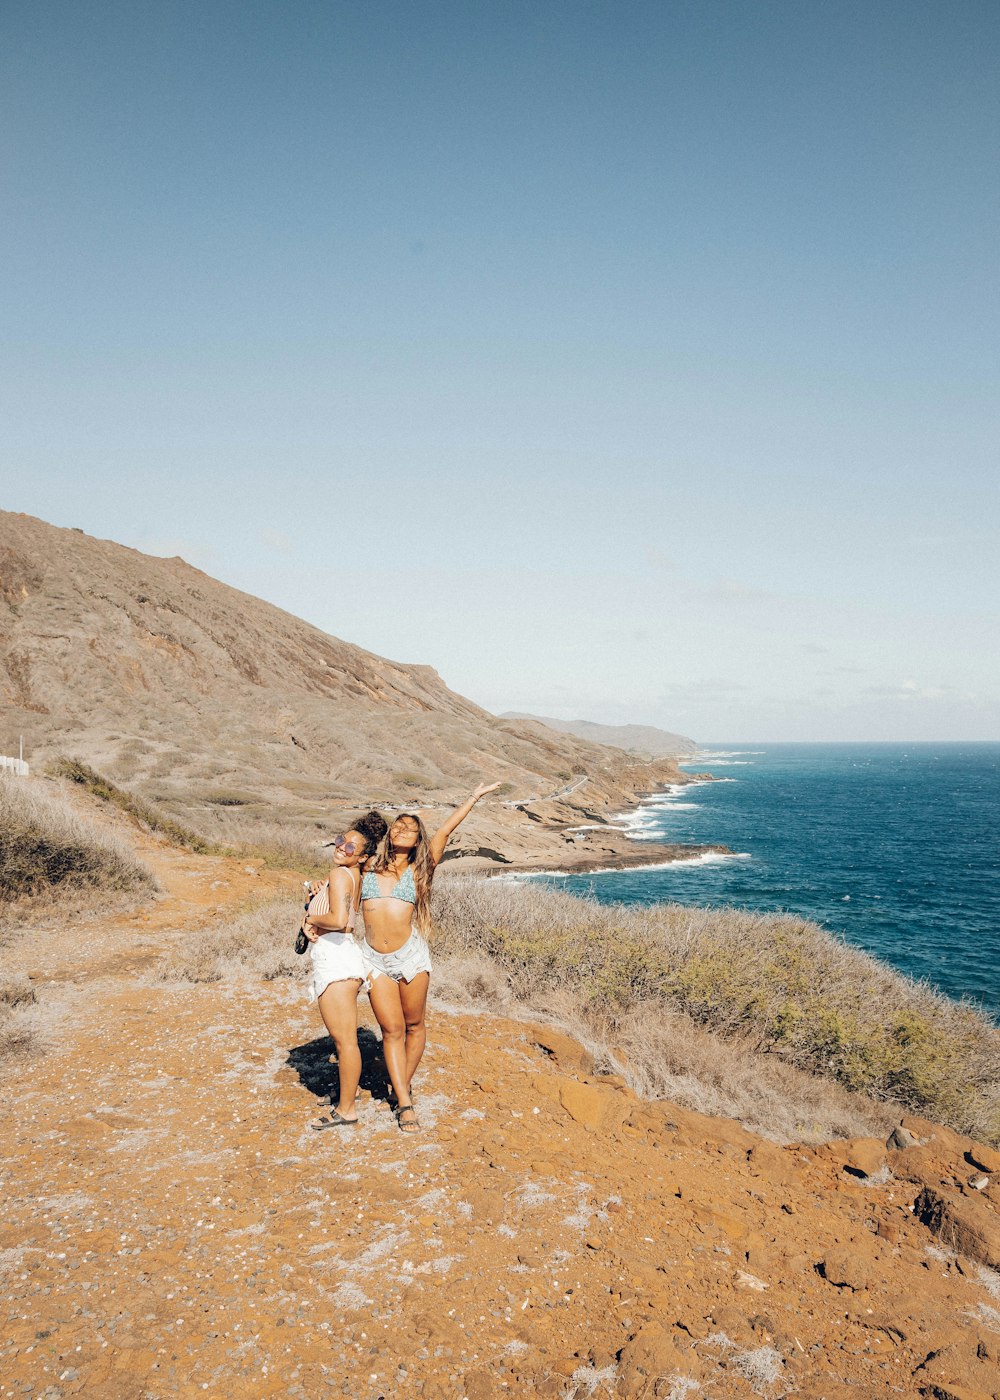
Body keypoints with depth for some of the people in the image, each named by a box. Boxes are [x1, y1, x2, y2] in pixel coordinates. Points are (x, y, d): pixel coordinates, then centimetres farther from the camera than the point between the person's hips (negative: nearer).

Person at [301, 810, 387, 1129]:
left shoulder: (340, 875, -14)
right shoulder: (354, 876, 13)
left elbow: (338, 921, -28)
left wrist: (312, 918, -8)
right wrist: (309, 922, 1)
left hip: (335, 958, -10)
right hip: (340, 956, 10)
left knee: (344, 1039, -1)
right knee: (342, 1035, 24)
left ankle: (346, 1110, 7)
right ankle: (350, 1089, 40)